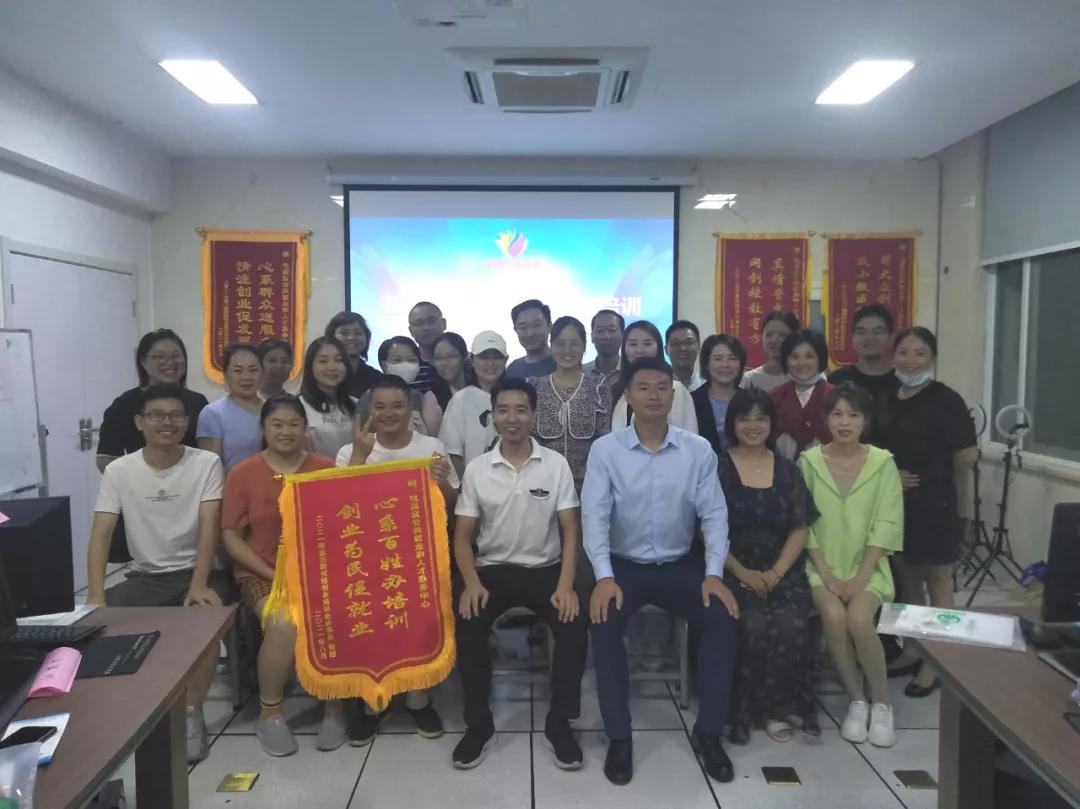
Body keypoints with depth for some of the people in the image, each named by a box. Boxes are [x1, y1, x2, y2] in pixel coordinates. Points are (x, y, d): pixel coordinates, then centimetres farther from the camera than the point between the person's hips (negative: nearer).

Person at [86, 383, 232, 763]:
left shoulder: (206, 463, -6)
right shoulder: (118, 471, 0)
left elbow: (208, 528, -14)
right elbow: (101, 535, -6)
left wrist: (198, 585, -27)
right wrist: (95, 596, -20)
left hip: (196, 571, -2)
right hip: (145, 576, 3)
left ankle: (191, 713, -12)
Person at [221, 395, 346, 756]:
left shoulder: (326, 468, 3)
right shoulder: (242, 473, 1)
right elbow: (230, 535, 0)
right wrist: (273, 573, -11)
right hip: (262, 572, -1)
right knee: (284, 623, -30)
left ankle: (335, 707, -5)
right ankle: (270, 714, -6)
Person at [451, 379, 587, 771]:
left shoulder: (556, 464, -2)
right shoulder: (476, 469, 0)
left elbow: (570, 529, -3)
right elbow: (463, 534, 2)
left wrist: (566, 584, -17)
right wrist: (471, 582, -16)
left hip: (545, 568, 0)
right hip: (493, 568, 1)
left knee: (575, 624, -27)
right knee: (467, 625, -27)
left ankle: (559, 723, -7)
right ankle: (479, 724, -5)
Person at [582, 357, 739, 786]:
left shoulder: (699, 450, -2)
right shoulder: (605, 449, -6)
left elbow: (714, 514, -3)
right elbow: (594, 515, -12)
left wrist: (714, 574, -15)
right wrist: (604, 577, -24)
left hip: (680, 565, 2)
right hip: (624, 565, -1)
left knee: (722, 617, -22)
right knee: (603, 622, -28)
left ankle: (708, 732, -3)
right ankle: (619, 737, -10)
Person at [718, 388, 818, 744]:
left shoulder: (787, 470, 10)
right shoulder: (717, 468, 0)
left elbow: (800, 528, 6)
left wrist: (775, 573, -7)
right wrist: (742, 573, -13)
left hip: (783, 572, 3)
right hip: (733, 571, -2)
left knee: (792, 625, -25)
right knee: (753, 624, -28)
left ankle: (776, 706, -2)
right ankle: (754, 707, -5)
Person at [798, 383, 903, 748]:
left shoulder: (883, 462, -1)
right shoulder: (809, 461, 0)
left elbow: (887, 524, -5)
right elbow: (804, 522, -2)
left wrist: (861, 577, -14)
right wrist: (826, 573, -12)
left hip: (868, 566, 0)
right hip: (822, 565, 1)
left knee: (858, 619, -27)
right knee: (833, 616, -27)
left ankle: (882, 702, -3)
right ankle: (856, 701, -5)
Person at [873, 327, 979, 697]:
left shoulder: (946, 400, -12)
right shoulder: (886, 401, 8)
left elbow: (968, 455, -13)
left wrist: (935, 478, 0)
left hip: (932, 503, -6)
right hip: (895, 501, 6)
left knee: (937, 580, 5)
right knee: (906, 576, 16)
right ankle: (911, 650, 29)